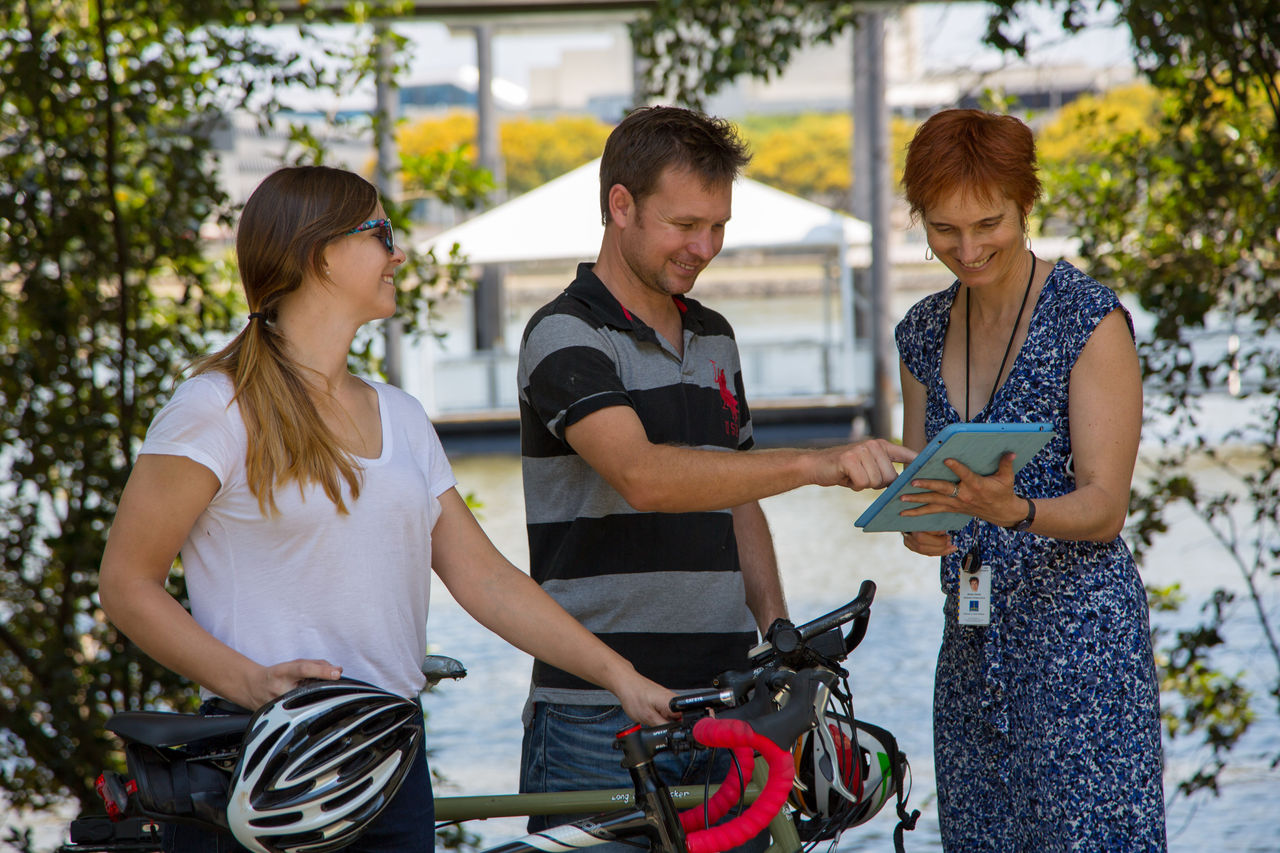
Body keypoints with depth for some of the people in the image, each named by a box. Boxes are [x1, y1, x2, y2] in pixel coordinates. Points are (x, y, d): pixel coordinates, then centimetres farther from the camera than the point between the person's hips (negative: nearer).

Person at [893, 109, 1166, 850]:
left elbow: (1105, 507, -10)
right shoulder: (924, 332, 11)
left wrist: (1013, 511, -29)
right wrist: (917, 523, -9)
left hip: (1080, 631, -6)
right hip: (972, 642, 6)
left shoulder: (1090, 319, -7)